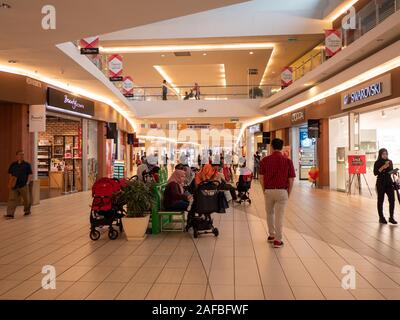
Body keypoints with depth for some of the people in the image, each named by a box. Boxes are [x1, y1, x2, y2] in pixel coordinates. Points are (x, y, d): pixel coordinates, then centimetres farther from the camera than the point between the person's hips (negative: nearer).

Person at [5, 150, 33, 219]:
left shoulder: (27, 164, 2)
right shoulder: (13, 165, 9)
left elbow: (30, 174, 1)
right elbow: (10, 174, 14)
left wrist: (28, 182, -9)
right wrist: (10, 183, 4)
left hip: (24, 185, -1)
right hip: (14, 186, 2)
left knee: (26, 199, 9)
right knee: (12, 199, -5)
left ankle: (27, 211, 31)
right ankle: (10, 214, -7)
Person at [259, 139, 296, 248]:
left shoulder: (265, 160, -2)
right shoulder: (288, 161, -4)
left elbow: (261, 178, 0)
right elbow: (291, 180, -3)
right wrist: (288, 193, 8)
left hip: (268, 191, 2)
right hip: (282, 191, -1)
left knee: (270, 213, 21)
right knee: (279, 216, 4)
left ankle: (272, 235, 33)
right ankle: (278, 240, 8)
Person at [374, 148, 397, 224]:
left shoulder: (390, 162, 9)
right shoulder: (377, 163, -5)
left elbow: (391, 171, 18)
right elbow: (375, 173, -13)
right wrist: (383, 167, -22)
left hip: (389, 182, 4)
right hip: (380, 183, -4)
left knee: (392, 200, -3)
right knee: (380, 200, 3)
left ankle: (391, 218, 7)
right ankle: (381, 218, 11)